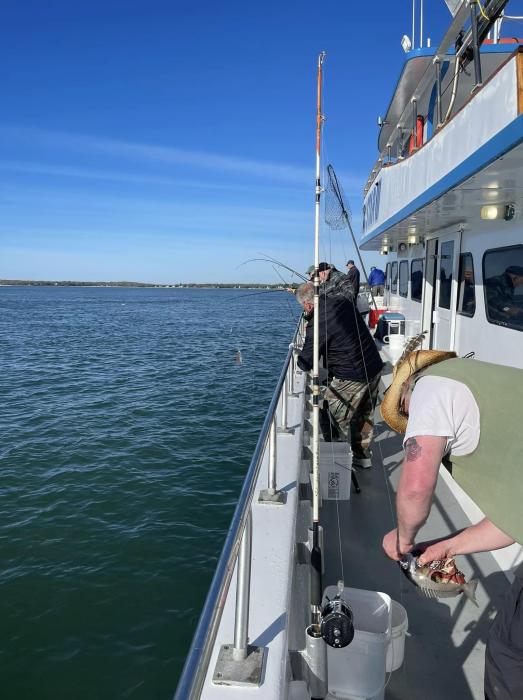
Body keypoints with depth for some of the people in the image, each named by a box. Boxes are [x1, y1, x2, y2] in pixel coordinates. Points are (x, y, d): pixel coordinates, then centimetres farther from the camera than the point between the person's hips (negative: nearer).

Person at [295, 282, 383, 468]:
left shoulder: (317, 324, -21)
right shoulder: (343, 301, 0)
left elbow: (305, 364, -13)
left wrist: (299, 359, 11)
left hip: (351, 379, -8)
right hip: (374, 368, 9)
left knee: (339, 419, 8)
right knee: (365, 415, 21)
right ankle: (363, 456, 34)